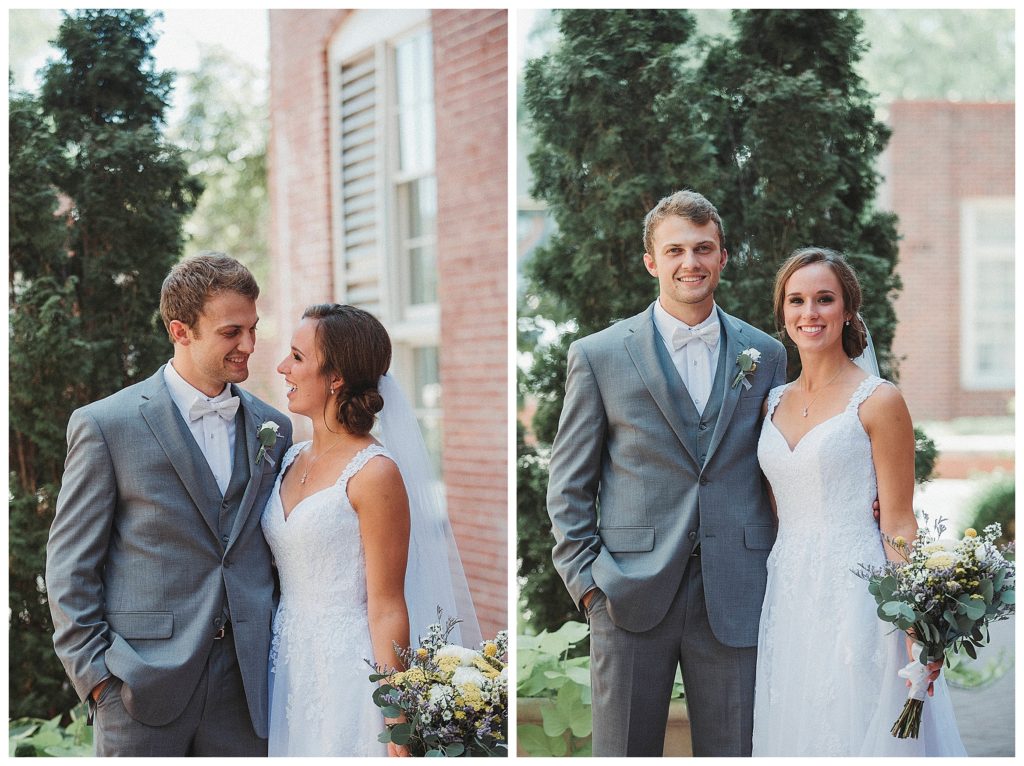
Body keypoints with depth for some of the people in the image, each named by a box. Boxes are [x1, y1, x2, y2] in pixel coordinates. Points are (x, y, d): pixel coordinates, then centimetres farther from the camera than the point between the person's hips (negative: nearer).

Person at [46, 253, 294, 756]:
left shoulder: (273, 428, 10)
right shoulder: (105, 425, -4)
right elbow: (69, 567, -3)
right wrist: (95, 673, -8)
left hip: (246, 683, 4)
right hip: (144, 688, -4)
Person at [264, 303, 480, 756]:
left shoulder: (374, 473, -15)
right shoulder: (292, 460, 8)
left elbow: (387, 609, -15)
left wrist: (395, 722, -16)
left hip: (347, 670, -7)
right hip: (289, 666, 7)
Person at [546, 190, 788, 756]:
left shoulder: (764, 354, 9)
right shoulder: (599, 355, 2)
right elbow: (569, 483, 4)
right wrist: (585, 580, -4)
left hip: (734, 599, 2)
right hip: (630, 597, -2)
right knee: (623, 753, 6)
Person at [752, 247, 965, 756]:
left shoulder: (878, 401, -6)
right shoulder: (774, 404, 11)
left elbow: (898, 524, -8)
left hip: (855, 598, -5)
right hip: (786, 596, 6)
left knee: (857, 734, -1)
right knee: (795, 734, 10)